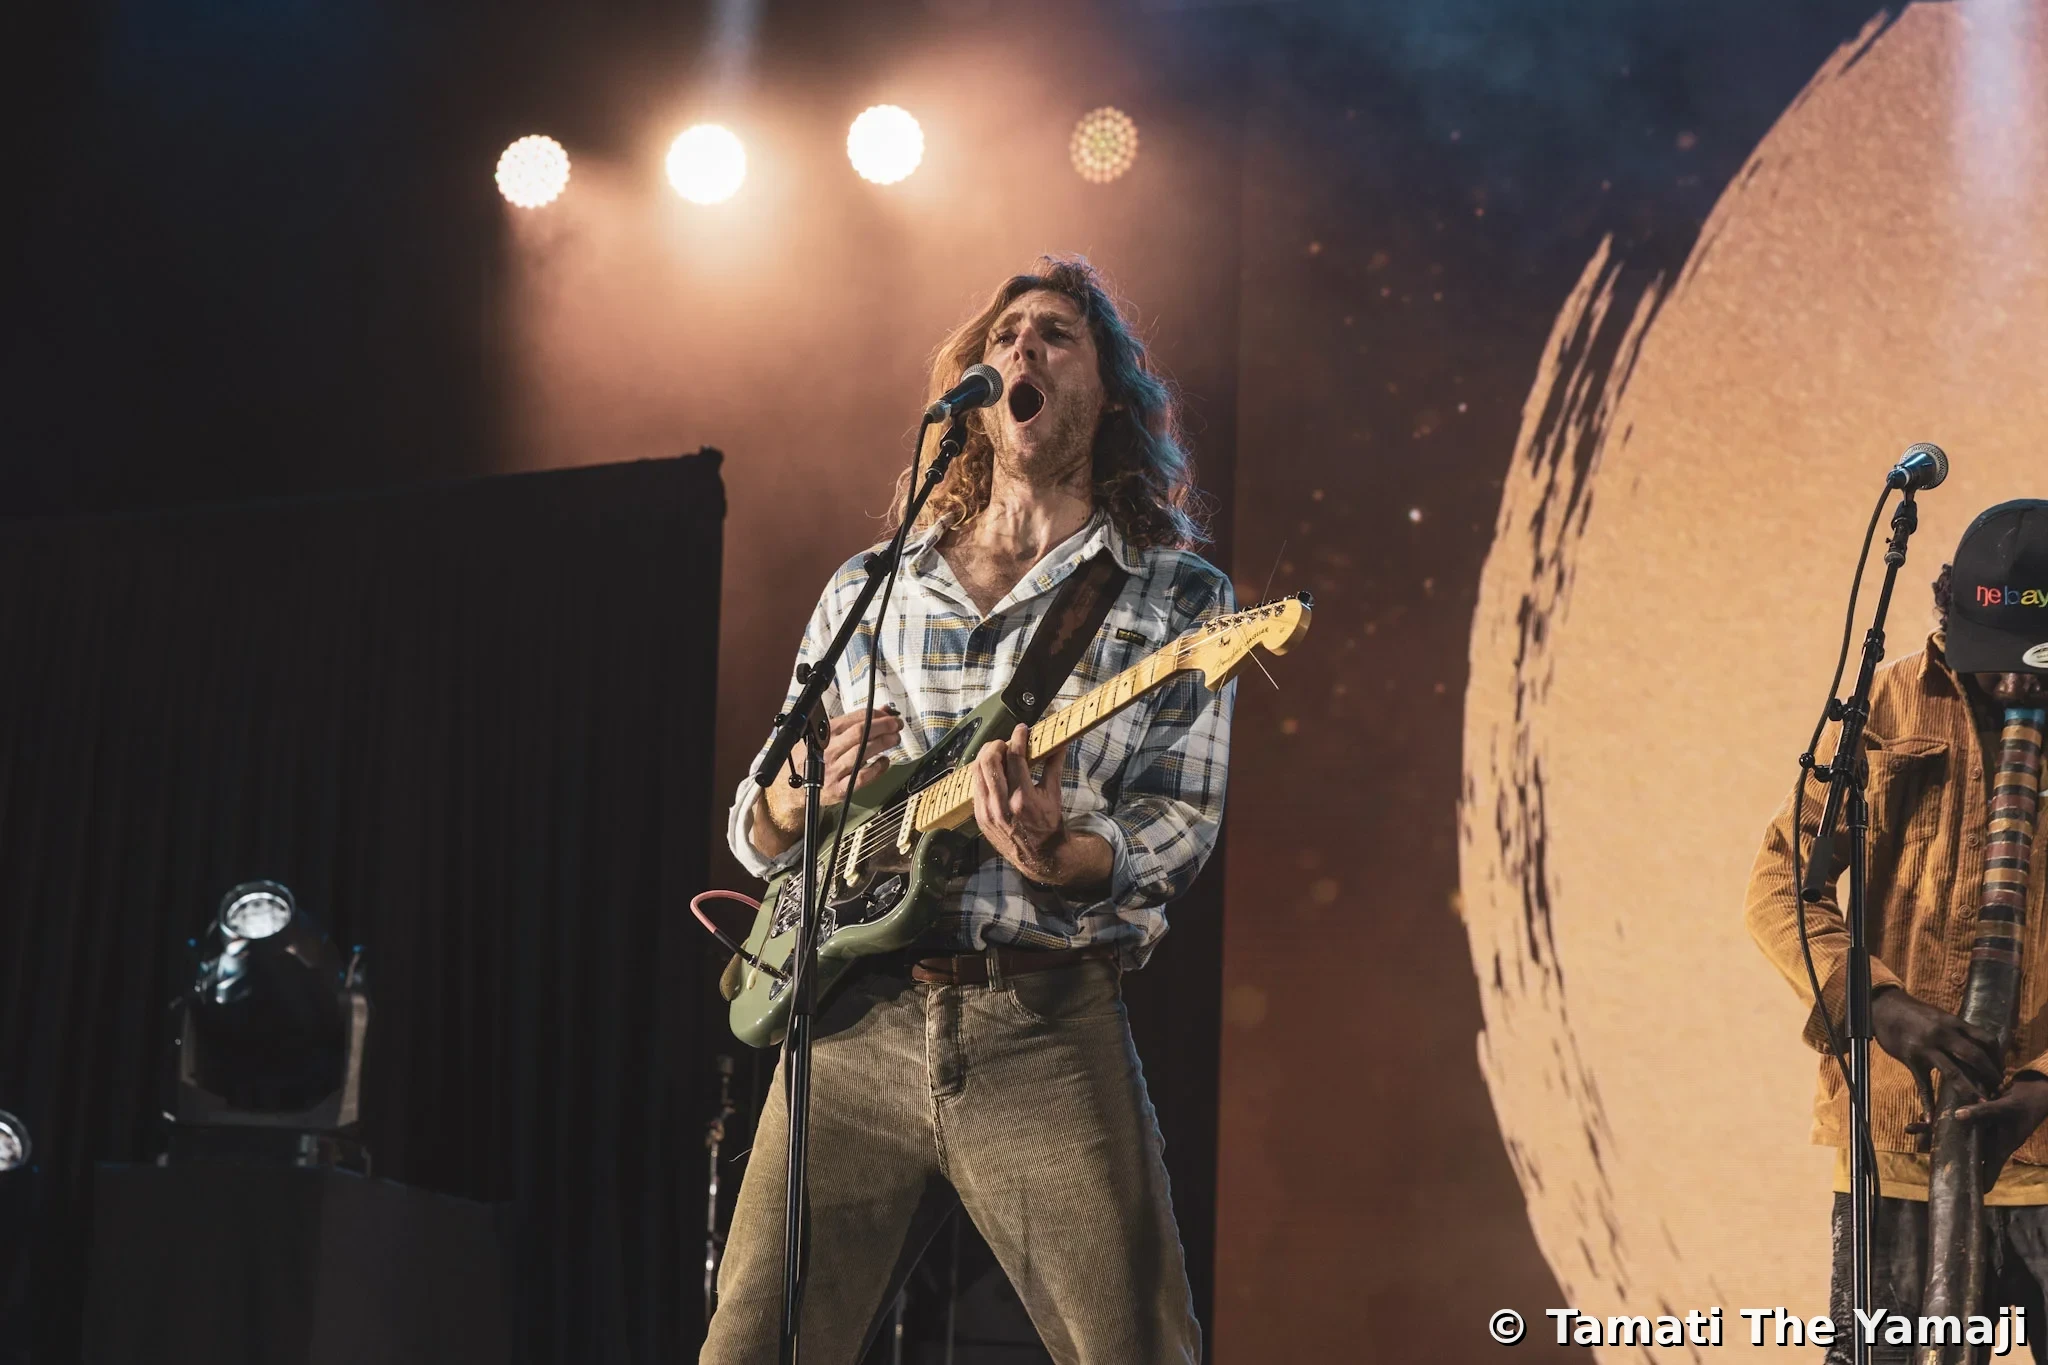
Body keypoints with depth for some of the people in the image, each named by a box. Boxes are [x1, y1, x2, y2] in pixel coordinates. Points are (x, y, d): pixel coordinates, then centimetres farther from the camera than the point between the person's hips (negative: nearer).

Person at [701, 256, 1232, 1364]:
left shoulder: (1179, 598, 7)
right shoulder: (863, 592, 16)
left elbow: (1175, 833, -2)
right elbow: (753, 832, 19)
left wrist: (1054, 856, -24)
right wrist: (807, 793, -4)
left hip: (1048, 1027, -2)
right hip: (854, 1021, 3)